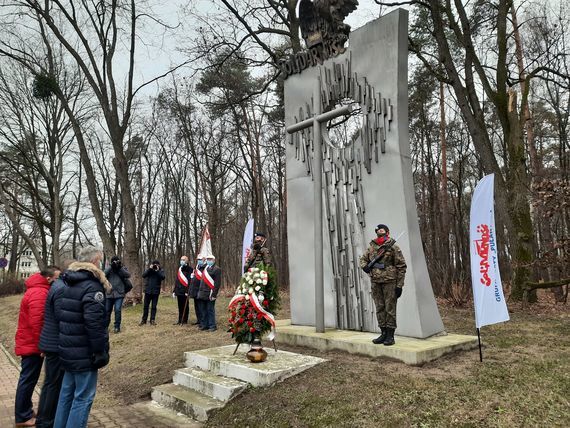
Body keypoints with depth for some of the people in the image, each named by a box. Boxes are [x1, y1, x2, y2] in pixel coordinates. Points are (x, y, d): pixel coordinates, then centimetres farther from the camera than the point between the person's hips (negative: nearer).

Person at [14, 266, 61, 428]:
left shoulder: (37, 290, 11)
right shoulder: (39, 293, -23)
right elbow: (36, 322, -28)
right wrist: (42, 345, -21)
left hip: (29, 343, 10)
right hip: (32, 345, -10)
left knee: (28, 379, 18)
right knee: (28, 380, 1)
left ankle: (26, 411, 30)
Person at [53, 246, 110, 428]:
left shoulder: (68, 284, 9)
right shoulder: (92, 286, -20)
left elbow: (58, 313, 13)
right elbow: (95, 323, -26)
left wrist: (66, 340, 19)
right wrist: (100, 351, -19)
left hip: (68, 350, 9)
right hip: (85, 353, -9)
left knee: (67, 392, 21)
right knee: (83, 397, 2)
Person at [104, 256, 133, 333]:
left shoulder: (122, 269, 5)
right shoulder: (109, 269, 6)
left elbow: (128, 275, -12)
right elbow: (104, 274, -12)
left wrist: (120, 267, -18)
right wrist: (111, 267, -21)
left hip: (119, 294, -2)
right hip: (109, 294, 2)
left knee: (117, 310, -10)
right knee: (107, 311, 10)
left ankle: (117, 327, 1)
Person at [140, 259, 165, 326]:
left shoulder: (161, 270, 1)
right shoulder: (149, 270, 4)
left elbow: (163, 277, -16)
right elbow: (143, 275, -11)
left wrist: (158, 271, -21)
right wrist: (149, 269, -18)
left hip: (156, 291, -1)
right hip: (148, 290, 1)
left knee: (154, 306, 5)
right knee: (146, 306, 8)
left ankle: (152, 320, 13)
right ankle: (144, 320, 17)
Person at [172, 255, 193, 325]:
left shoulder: (189, 269, -8)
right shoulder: (179, 268, 15)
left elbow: (190, 280, -15)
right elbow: (177, 280, 18)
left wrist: (188, 291, -21)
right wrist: (174, 290, 15)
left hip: (185, 291, -7)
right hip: (179, 291, 7)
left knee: (185, 306, 3)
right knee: (180, 306, 12)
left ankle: (184, 321, 11)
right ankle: (180, 320, 19)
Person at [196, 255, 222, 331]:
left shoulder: (217, 269, -7)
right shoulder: (205, 268, 15)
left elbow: (217, 283, -12)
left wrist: (214, 294, -17)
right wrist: (199, 291, 13)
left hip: (210, 294, -7)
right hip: (202, 293, 7)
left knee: (210, 310, -1)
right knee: (203, 310, 12)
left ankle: (212, 326, 8)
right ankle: (204, 325, 23)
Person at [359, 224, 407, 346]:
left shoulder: (393, 247, -6)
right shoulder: (371, 247, 9)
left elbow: (401, 267, -6)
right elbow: (363, 258, 23)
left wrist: (399, 285, -10)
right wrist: (364, 266, -1)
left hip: (389, 282, -5)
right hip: (375, 282, 6)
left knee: (390, 308, 0)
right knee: (380, 308, 10)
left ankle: (390, 336, 8)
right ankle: (384, 333, 21)